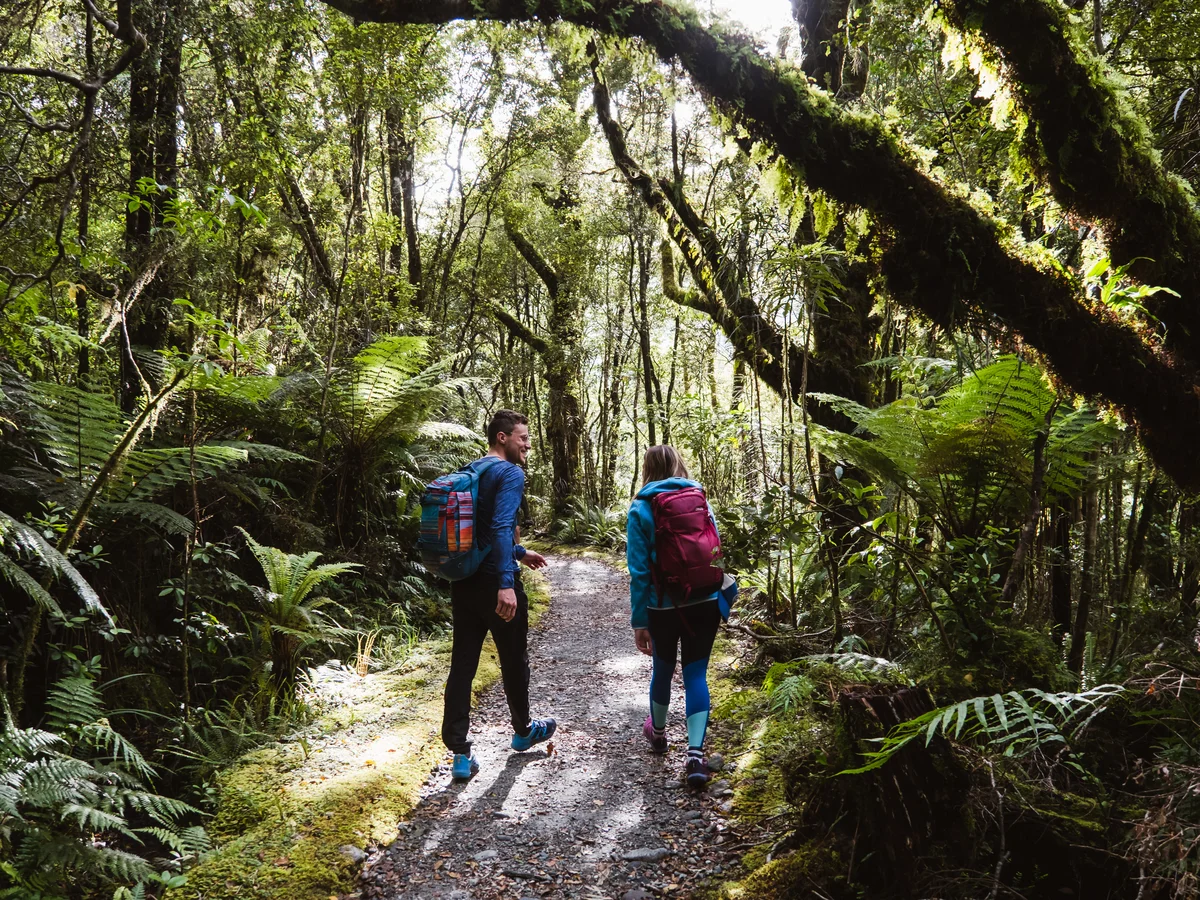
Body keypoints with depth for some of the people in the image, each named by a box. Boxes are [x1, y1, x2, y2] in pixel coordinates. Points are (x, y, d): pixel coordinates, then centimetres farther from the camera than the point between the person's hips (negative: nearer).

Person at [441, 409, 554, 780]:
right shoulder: (511, 474, -12)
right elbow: (501, 527, -26)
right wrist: (507, 582, -32)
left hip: (463, 582, 7)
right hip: (495, 583, -7)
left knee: (462, 665, 6)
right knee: (514, 661, 14)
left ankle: (460, 753, 6)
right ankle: (523, 731, 34)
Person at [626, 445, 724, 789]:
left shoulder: (641, 509, -7)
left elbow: (639, 570, -9)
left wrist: (638, 622, -3)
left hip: (663, 607, -1)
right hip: (704, 603, 1)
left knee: (662, 669, 20)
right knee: (696, 674, 6)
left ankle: (658, 732, 43)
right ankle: (695, 754, -6)